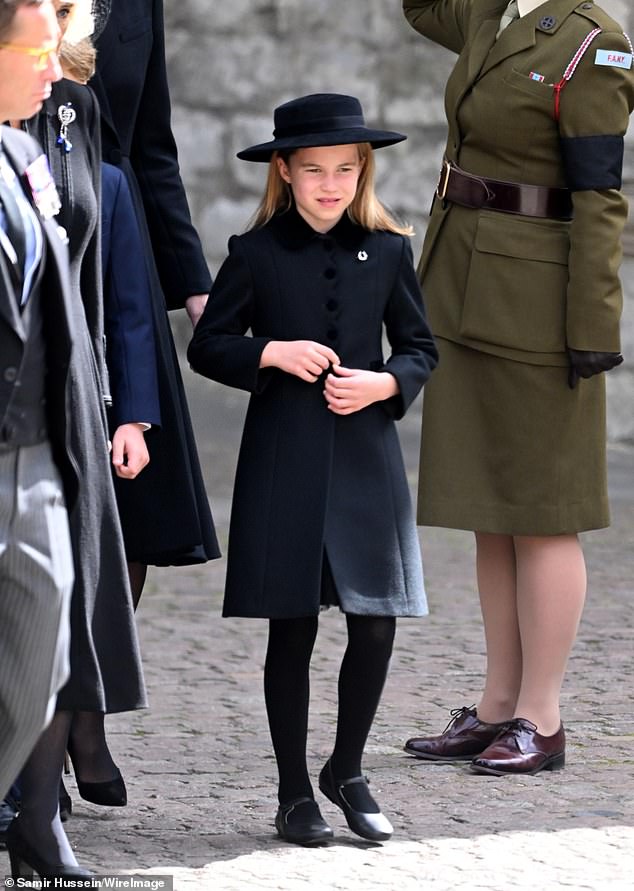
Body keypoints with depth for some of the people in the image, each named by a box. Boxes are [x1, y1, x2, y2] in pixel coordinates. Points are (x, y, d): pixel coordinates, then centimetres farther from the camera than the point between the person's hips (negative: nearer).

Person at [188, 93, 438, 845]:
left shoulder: (388, 252, 5)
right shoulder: (256, 254, 0)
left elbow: (420, 348, 10)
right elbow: (207, 346, 3)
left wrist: (384, 384, -9)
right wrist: (273, 353, -13)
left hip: (366, 462, 2)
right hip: (282, 465, -2)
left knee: (376, 623, -1)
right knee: (291, 629, 4)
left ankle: (346, 772, 20)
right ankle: (294, 793, 15)